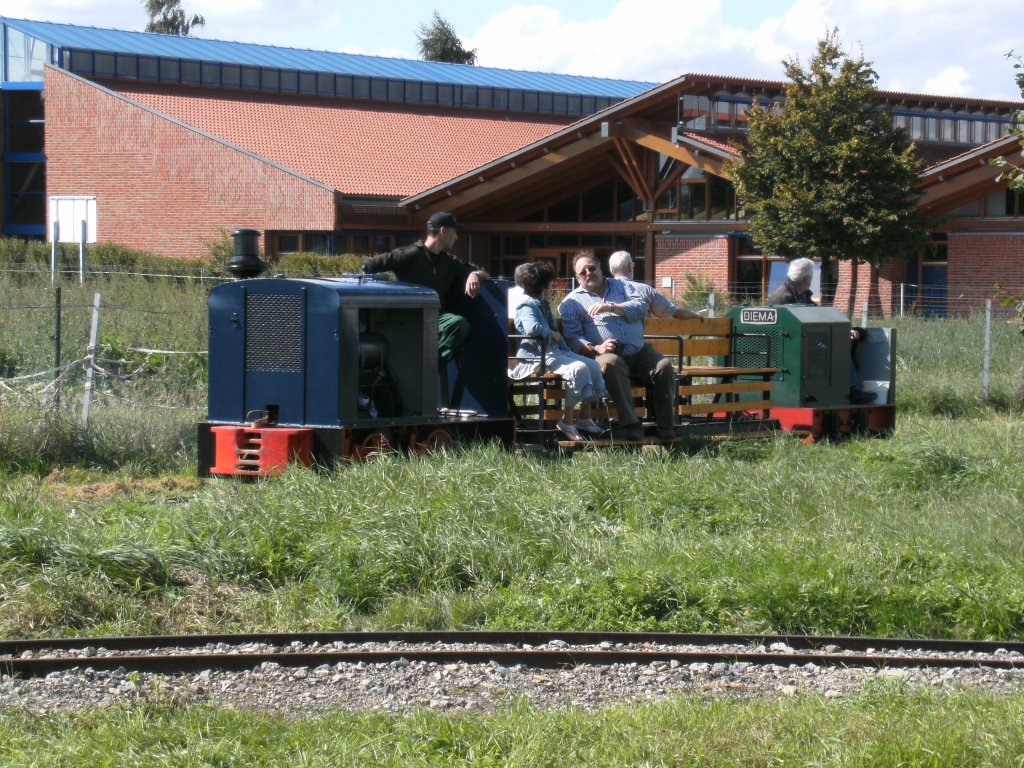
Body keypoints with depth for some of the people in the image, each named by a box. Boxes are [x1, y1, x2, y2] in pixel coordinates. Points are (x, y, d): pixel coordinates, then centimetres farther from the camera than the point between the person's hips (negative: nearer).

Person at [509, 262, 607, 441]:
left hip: (555, 352, 11)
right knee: (578, 368, -29)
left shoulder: (543, 305, 22)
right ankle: (567, 420, -22)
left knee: (593, 365, -1)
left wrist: (568, 351, 17)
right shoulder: (527, 305, -10)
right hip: (537, 355, -11)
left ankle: (585, 416, 0)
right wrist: (552, 334, -14)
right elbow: (532, 328, -31)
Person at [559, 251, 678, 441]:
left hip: (639, 351, 4)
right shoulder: (572, 302, 12)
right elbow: (573, 337, 0)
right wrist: (596, 349, -18)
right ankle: (630, 424, -37)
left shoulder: (620, 286, 21)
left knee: (664, 366, -23)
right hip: (608, 354, -3)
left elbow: (641, 307, 4)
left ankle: (666, 426, -14)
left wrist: (612, 307, -9)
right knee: (611, 364, -38)